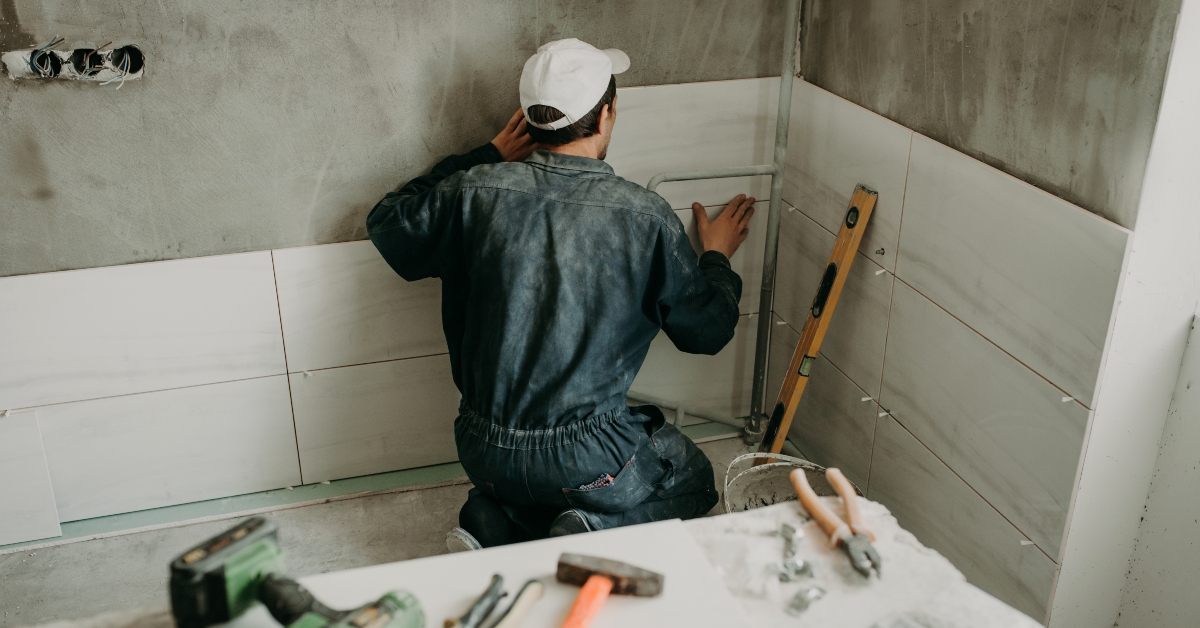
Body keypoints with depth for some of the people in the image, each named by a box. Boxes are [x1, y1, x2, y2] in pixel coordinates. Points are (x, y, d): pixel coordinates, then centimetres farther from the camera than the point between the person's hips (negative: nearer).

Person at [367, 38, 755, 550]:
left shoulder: (475, 190, -8)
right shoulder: (645, 216, -13)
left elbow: (387, 224, 14)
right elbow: (707, 331, 1)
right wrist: (716, 257, 23)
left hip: (483, 453, 4)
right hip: (584, 458, -4)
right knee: (692, 479, 25)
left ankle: (496, 521, 6)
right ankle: (596, 530, -4)